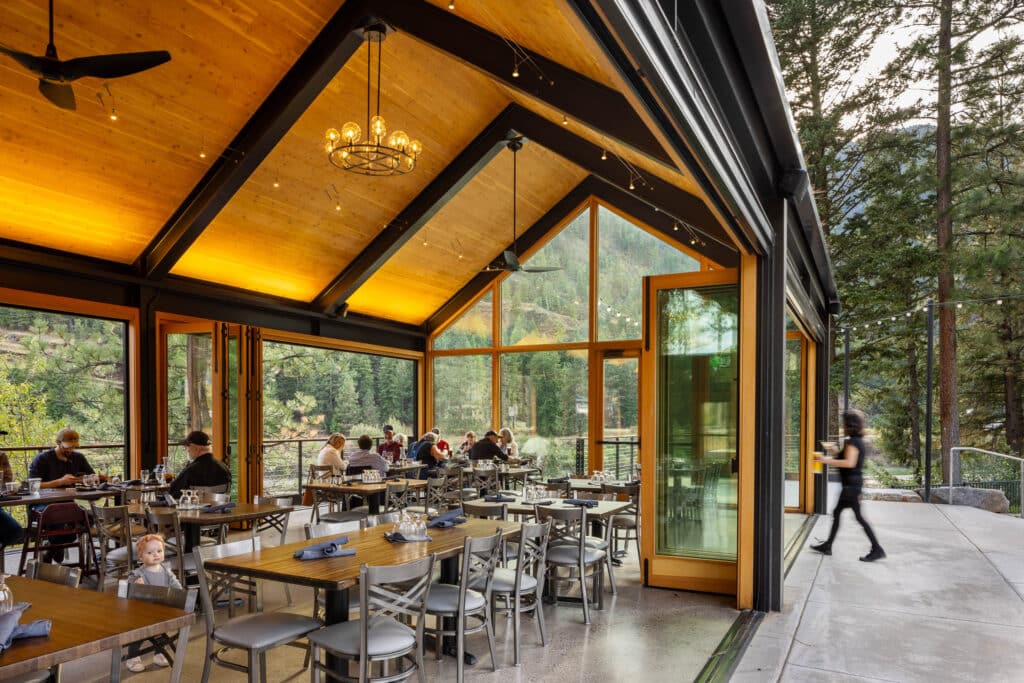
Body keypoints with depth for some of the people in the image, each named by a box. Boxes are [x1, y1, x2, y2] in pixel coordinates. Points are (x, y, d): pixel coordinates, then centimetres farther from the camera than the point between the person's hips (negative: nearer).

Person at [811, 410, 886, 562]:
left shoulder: (852, 442, -16)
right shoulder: (860, 441, 14)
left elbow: (850, 463, -26)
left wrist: (828, 460, -22)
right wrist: (835, 452, 16)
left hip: (851, 484, -10)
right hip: (854, 482, 10)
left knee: (859, 516, -5)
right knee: (836, 512, 14)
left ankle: (877, 550, 0)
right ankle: (827, 546, 19)